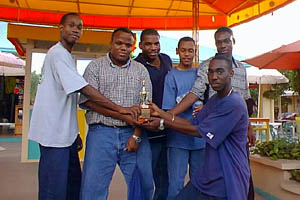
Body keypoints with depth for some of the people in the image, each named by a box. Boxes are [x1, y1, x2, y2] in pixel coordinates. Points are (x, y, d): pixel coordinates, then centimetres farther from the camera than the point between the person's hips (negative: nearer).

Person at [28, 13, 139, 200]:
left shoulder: (66, 56, 18)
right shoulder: (58, 53, -12)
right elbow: (85, 89, -23)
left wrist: (74, 132, 17)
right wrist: (119, 108, -23)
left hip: (64, 132, 10)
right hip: (54, 133, -10)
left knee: (74, 184, 15)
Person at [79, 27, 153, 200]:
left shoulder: (141, 70, 11)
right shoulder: (96, 66, 7)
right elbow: (88, 100, -6)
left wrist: (137, 136, -8)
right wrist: (124, 115, -12)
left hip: (133, 133, 2)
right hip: (102, 132, -1)